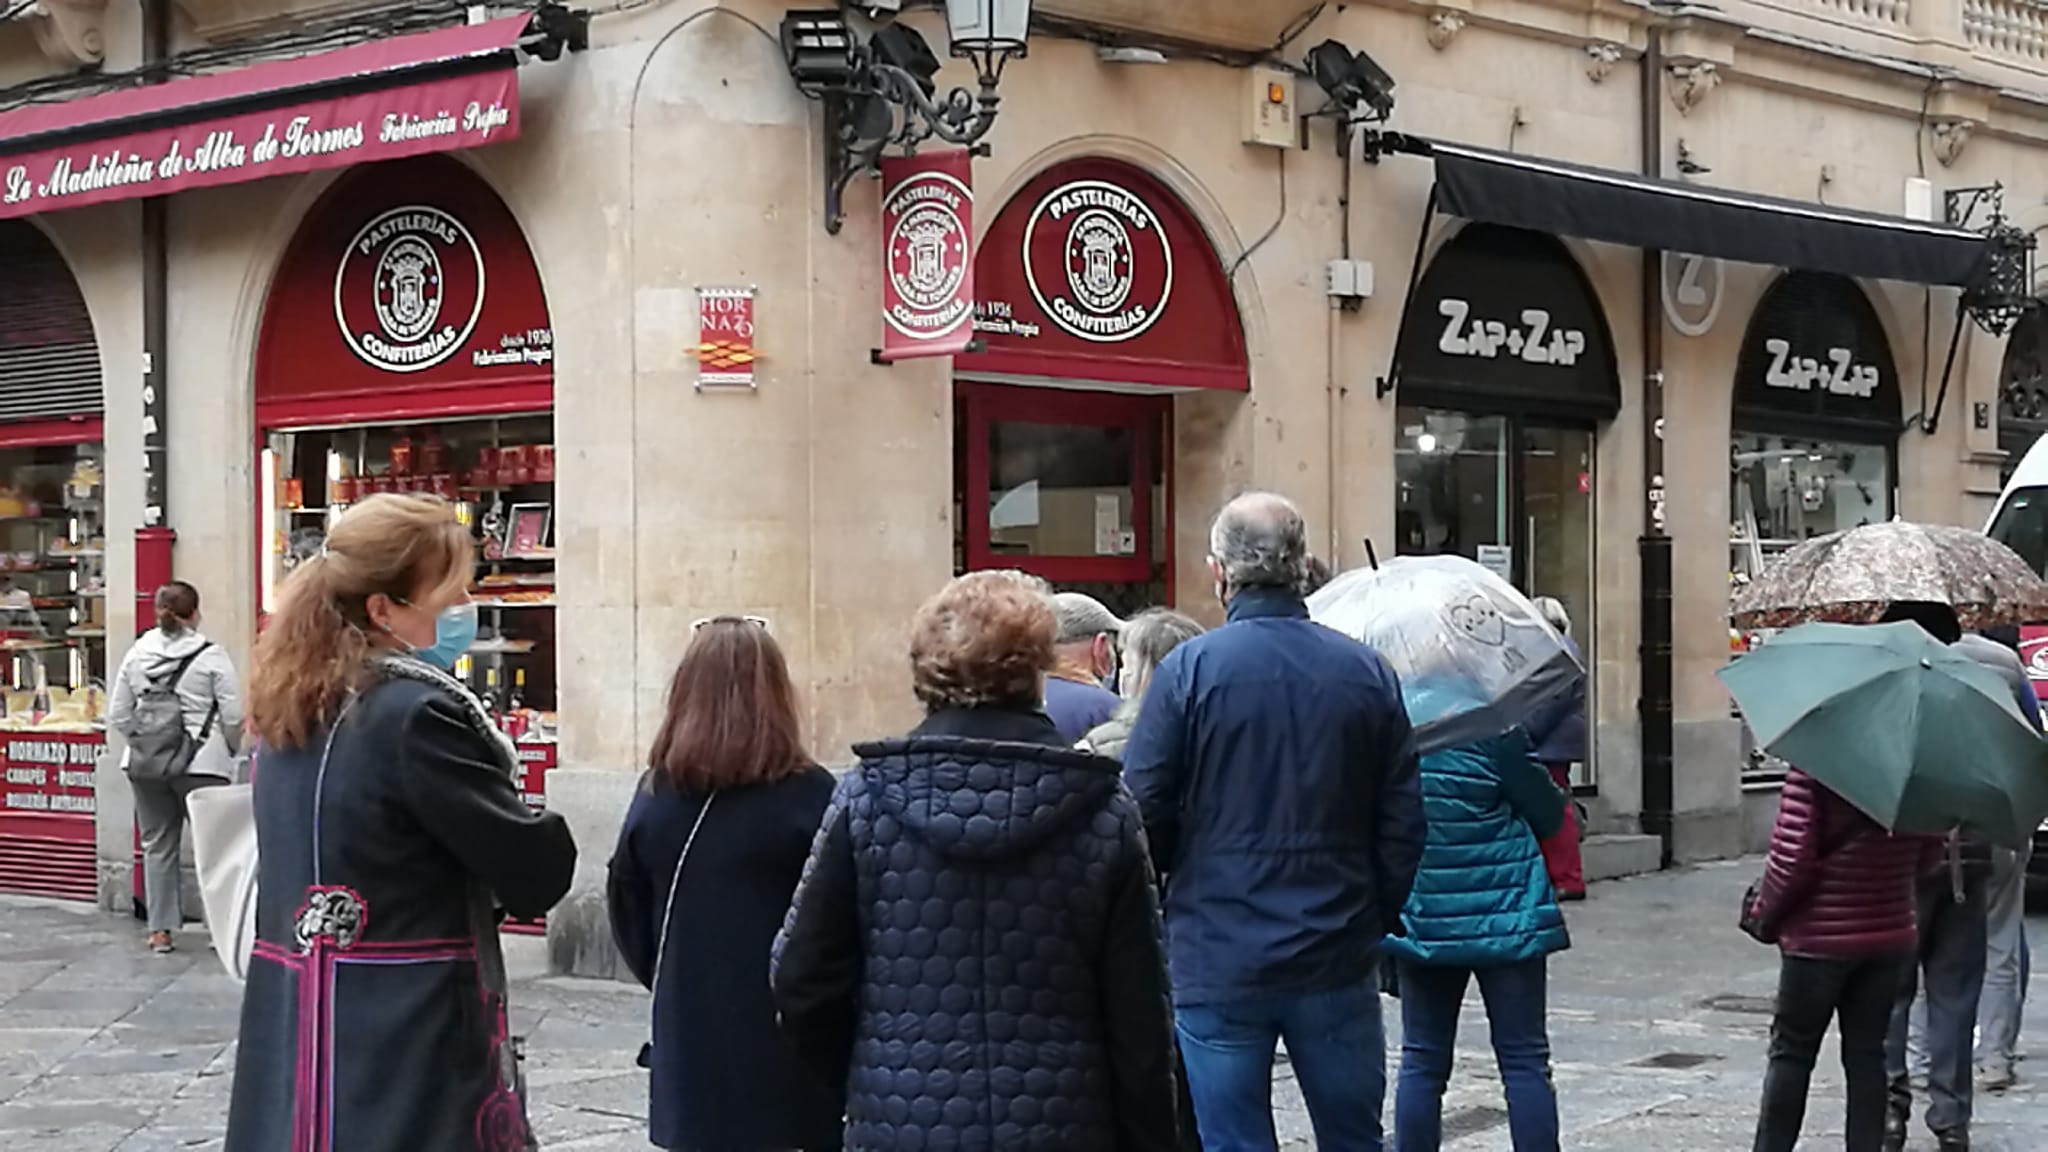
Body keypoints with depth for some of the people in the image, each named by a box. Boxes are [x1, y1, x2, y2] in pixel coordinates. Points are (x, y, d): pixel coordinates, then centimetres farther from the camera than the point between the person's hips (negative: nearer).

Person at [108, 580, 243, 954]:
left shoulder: (135, 656, 4)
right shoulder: (212, 656, -7)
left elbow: (118, 717, 6)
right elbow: (233, 716, -8)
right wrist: (230, 750, 11)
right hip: (201, 763, -4)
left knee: (157, 845, 12)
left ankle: (160, 930, 15)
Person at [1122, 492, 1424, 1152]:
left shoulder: (1188, 671, -10)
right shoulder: (1367, 672, 1)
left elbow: (1144, 814, -8)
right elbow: (1403, 822, 4)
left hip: (1217, 959, -3)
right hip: (1338, 959, 3)